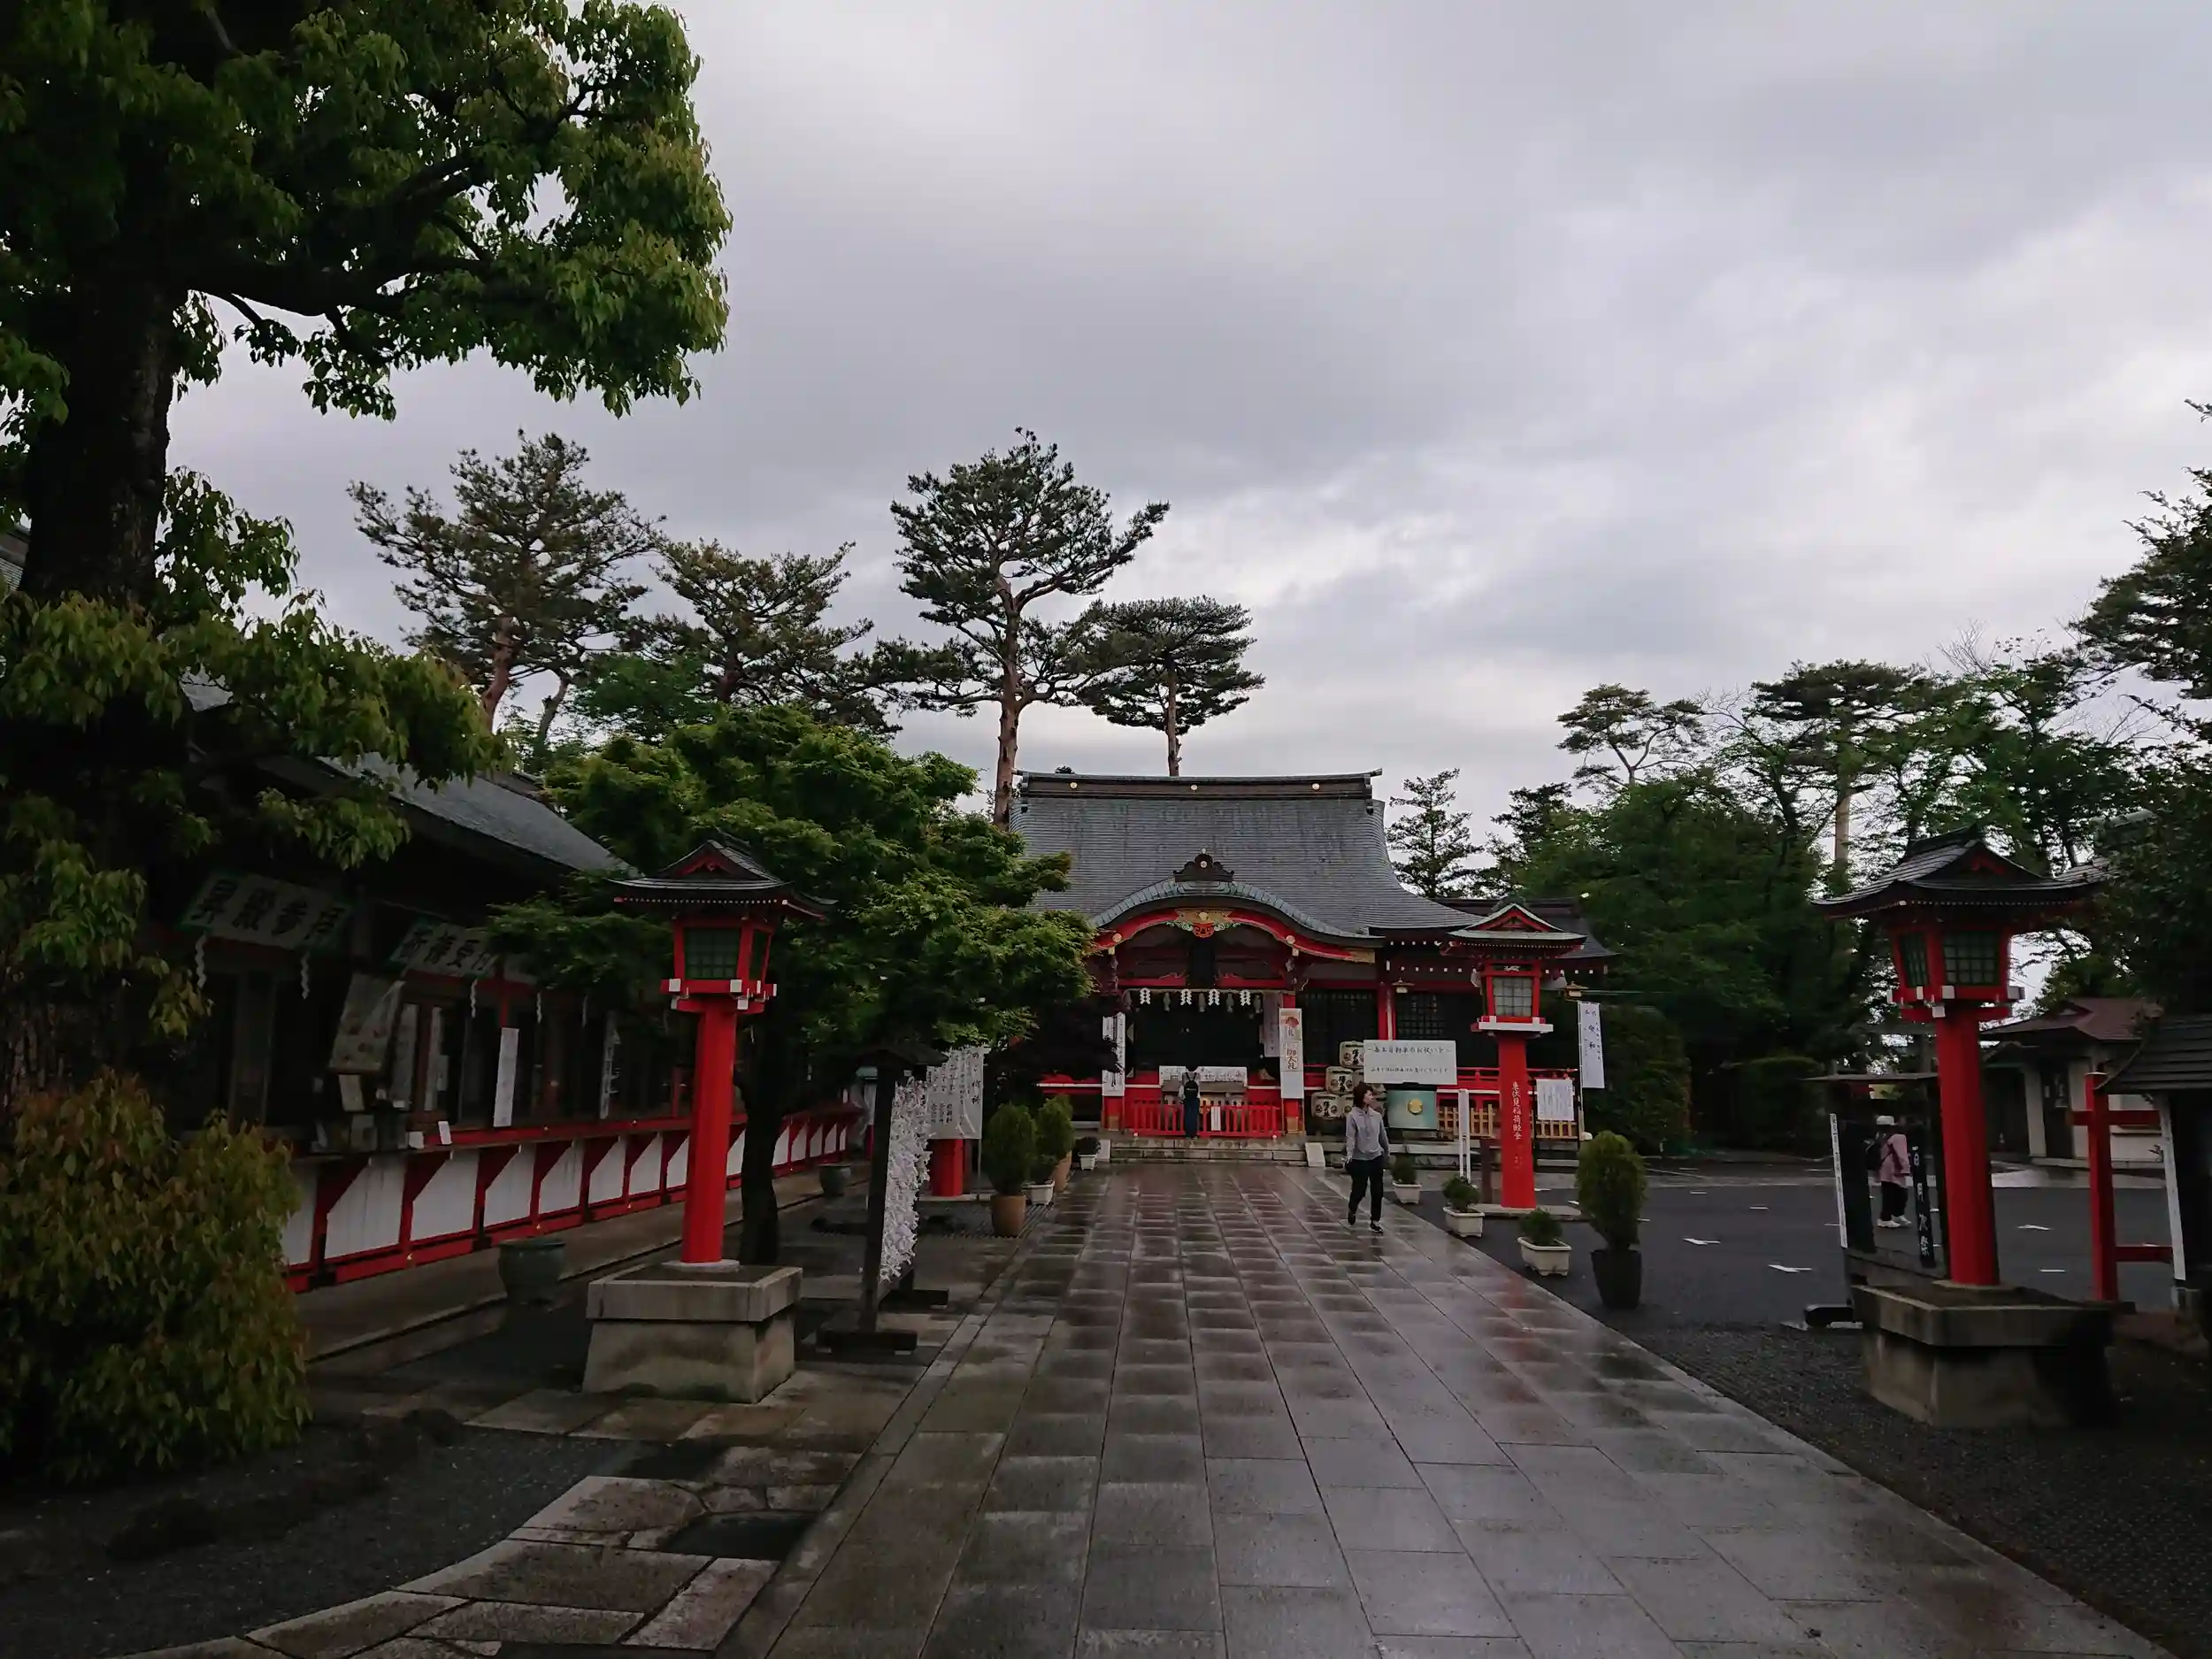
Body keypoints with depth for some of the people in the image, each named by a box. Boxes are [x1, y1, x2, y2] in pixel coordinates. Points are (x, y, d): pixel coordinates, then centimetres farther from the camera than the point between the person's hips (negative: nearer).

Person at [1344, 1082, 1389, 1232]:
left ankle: (1375, 1221, 15)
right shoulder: (1352, 1116, -11)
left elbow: (1383, 1134, 14)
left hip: (1376, 1157, 4)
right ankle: (1352, 1211, 34)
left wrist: (1387, 1150, 25)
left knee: (1377, 1191, 4)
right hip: (1359, 1159, -4)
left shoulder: (1377, 1115, 3)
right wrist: (1349, 1155, -29)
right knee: (1359, 1189, 4)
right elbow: (1350, 1137, -17)